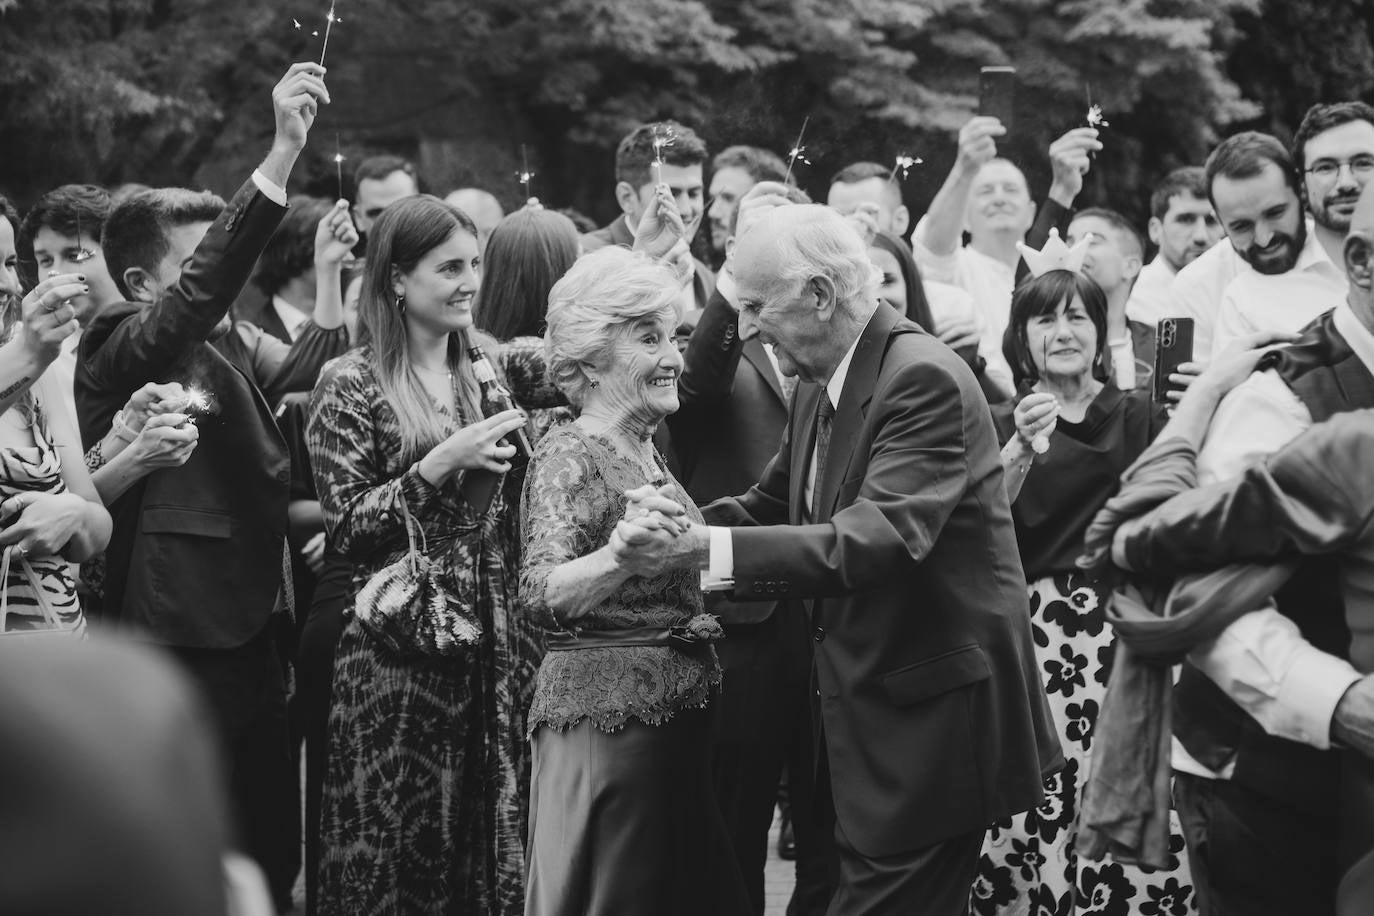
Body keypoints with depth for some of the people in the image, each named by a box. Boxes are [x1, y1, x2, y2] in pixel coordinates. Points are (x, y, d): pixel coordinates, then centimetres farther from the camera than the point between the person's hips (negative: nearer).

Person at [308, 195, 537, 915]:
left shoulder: (487, 372, 12)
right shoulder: (351, 385, -4)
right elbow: (346, 526, -10)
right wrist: (438, 465, -17)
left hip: (494, 641, 5)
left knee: (491, 828, 6)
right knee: (400, 837, -1)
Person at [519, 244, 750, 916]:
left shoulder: (643, 447, 14)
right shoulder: (569, 456, -12)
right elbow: (541, 596, -30)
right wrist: (619, 555, -45)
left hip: (675, 719, 9)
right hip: (608, 715, -9)